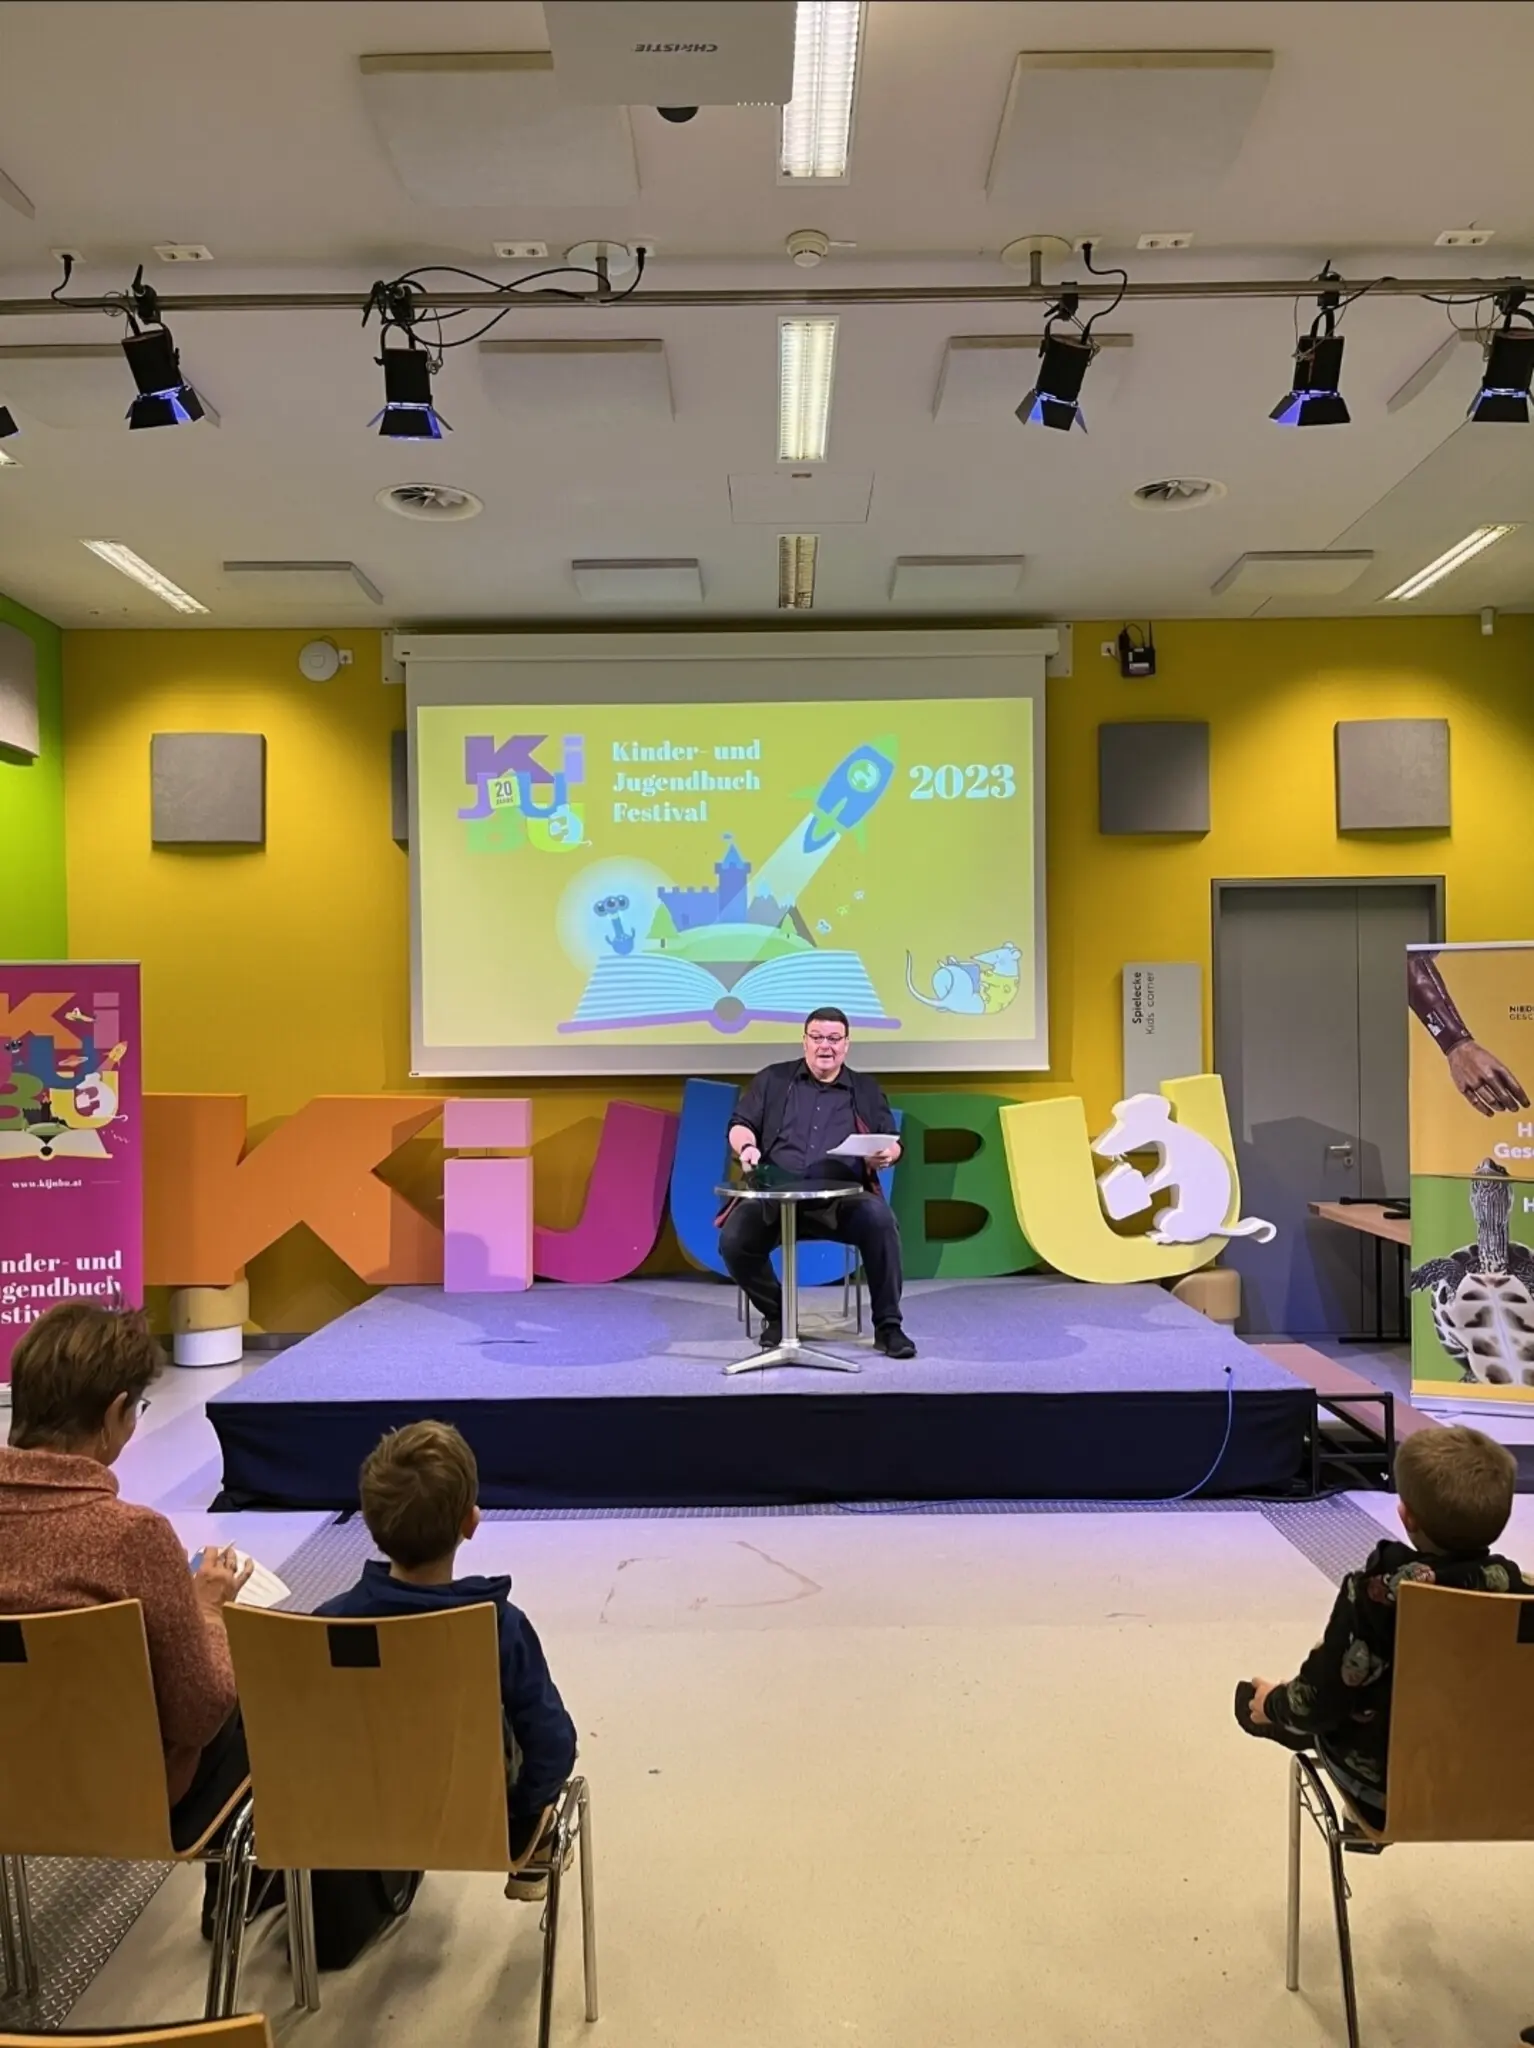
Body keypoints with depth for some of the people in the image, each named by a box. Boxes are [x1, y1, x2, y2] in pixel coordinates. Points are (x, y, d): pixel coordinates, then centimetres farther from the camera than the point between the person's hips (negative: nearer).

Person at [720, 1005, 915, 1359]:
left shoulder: (866, 1090, 19)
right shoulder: (772, 1080, 17)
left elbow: (892, 1143, 16)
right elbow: (740, 1125, 13)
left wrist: (887, 1154, -9)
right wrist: (746, 1146, -11)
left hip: (842, 1199, 0)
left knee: (879, 1219, -32)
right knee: (734, 1240, -27)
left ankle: (887, 1325, -16)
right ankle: (776, 1313, 2)